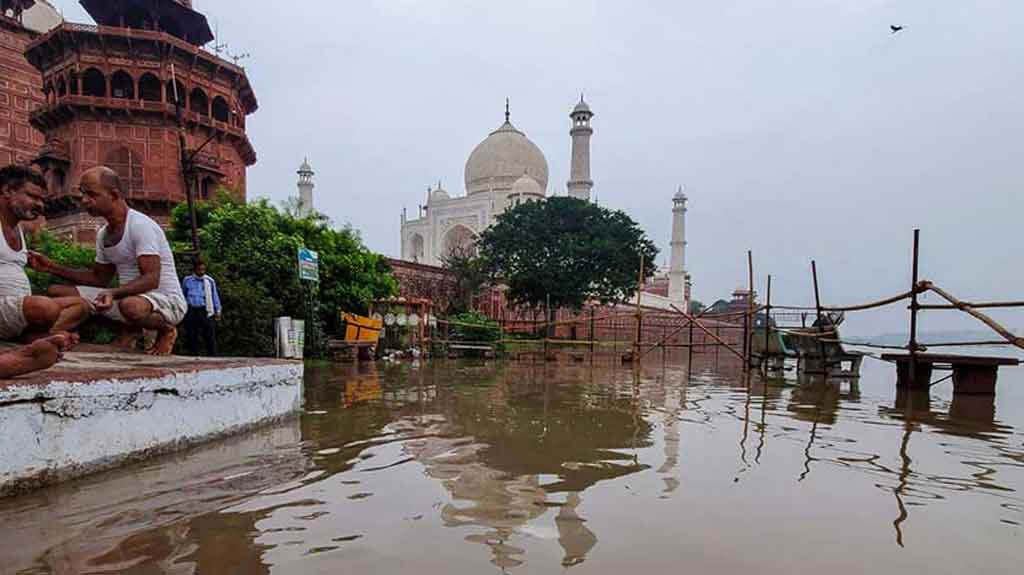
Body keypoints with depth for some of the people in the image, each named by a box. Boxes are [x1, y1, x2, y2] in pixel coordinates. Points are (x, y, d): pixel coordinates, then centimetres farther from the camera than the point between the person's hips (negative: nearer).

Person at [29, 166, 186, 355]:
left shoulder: (140, 225, -16)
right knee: (57, 292, 2)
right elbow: (99, 277, 20)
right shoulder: (103, 234, 11)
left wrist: (113, 293, -37)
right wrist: (52, 267, 10)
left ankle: (166, 330, -6)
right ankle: (131, 330, 4)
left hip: (167, 300, -8)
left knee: (131, 305, -42)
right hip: (128, 296, 8)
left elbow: (151, 280, -24)